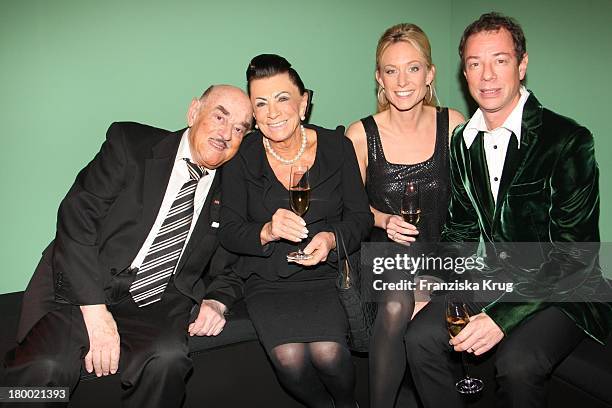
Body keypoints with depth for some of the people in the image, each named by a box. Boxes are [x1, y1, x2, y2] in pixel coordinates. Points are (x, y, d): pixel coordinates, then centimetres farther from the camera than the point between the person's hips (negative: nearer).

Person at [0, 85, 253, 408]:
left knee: (168, 360, -29)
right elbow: (76, 219, -9)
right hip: (79, 289, -1)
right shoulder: (130, 143, -1)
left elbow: (226, 269, 18)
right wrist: (95, 310, -17)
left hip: (153, 308, 2)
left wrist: (216, 302, -5)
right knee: (45, 366, -28)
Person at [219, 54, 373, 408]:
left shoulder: (336, 146, 0)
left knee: (328, 352, -24)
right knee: (290, 359, -23)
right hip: (267, 281, 0)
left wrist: (331, 238, -18)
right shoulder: (242, 156, -2)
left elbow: (361, 217, 3)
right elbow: (230, 232, -2)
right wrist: (268, 232, -23)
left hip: (326, 273, 0)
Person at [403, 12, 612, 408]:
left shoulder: (569, 140, -15)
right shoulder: (462, 141, 5)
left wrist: (503, 317, -24)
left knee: (517, 363, -30)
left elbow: (575, 255, -18)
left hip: (561, 292, -5)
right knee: (421, 336, -17)